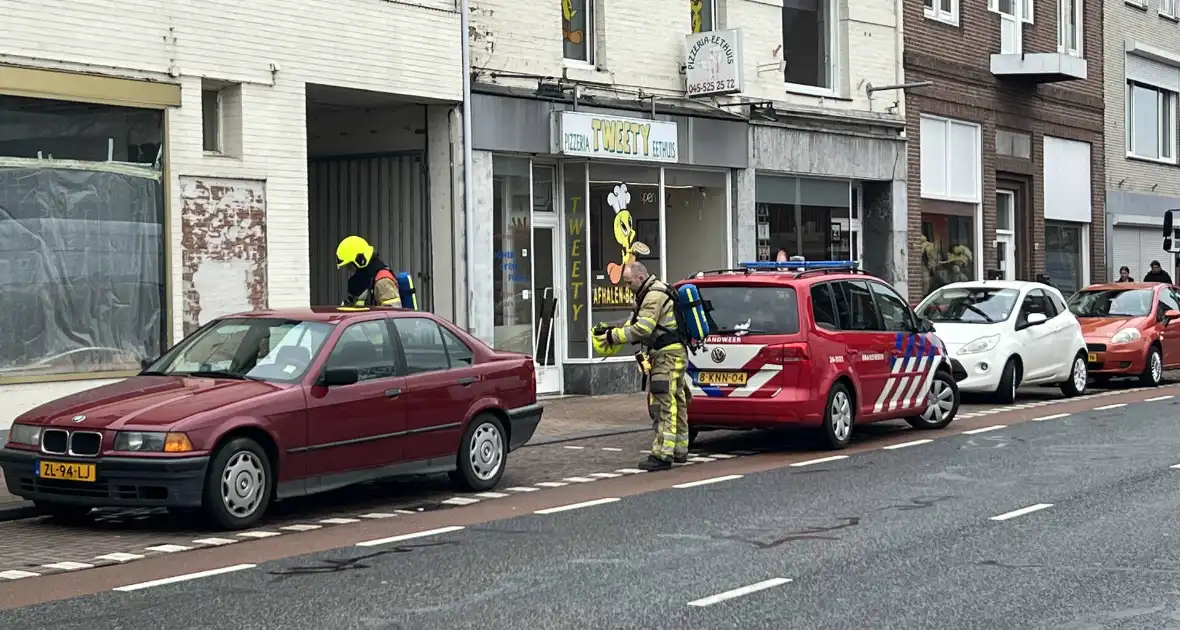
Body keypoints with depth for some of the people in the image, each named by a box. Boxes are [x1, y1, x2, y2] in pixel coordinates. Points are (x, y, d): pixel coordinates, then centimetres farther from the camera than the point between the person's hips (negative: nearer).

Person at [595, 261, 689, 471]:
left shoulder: (654, 296, -17)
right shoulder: (649, 294, 18)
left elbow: (642, 328, -23)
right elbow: (636, 322, 21)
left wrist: (614, 336, -16)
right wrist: (615, 331, 5)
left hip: (667, 356, -11)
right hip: (671, 354, 11)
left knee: (664, 405, -13)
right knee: (675, 403, 15)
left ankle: (662, 454, -16)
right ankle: (679, 451, 22)